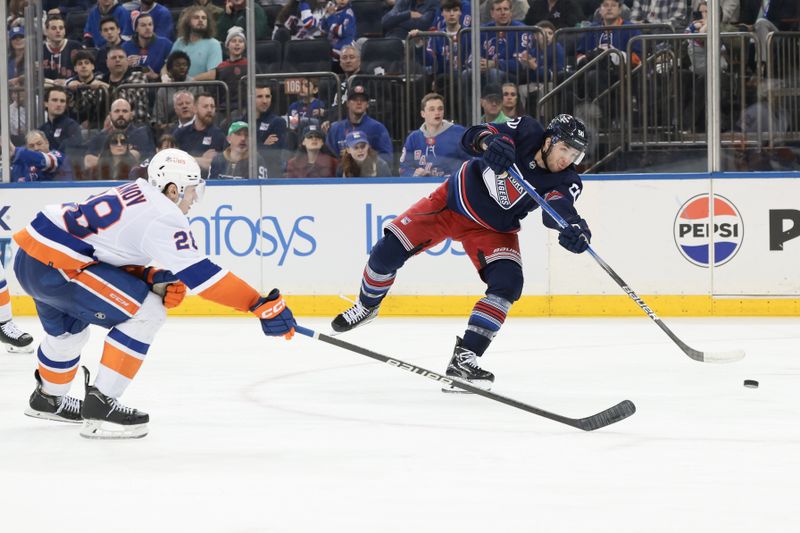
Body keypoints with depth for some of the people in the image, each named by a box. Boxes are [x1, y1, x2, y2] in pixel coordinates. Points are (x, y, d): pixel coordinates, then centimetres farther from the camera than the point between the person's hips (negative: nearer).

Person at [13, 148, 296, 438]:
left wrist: (152, 279, 1)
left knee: (69, 327, 35)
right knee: (147, 312, -9)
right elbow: (199, 273, -19)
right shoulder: (163, 216, -13)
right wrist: (262, 305, -21)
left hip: (28, 256, 10)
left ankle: (47, 399, 59)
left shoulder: (135, 194, 15)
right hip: (53, 265, -10)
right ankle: (99, 405, -7)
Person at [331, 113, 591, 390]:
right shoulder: (527, 132, -23)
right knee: (388, 252, -6)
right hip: (454, 200, -1)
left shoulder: (565, 181, -21)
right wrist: (490, 142, -53)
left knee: (508, 282, -21)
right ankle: (367, 306, 25)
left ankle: (463, 358, -15)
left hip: (492, 229, 1)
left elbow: (559, 210, -40)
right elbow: (473, 136, -30)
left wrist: (574, 227, -63)